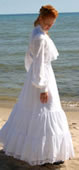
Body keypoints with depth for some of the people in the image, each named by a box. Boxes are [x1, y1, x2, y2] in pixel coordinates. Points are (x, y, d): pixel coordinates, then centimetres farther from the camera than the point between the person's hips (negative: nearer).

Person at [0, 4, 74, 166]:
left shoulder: (36, 33, 8)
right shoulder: (41, 38, -22)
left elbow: (30, 57, 18)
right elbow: (39, 64, -23)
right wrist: (43, 89, -20)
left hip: (33, 77, 10)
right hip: (42, 78, -10)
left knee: (28, 110, 21)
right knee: (45, 114, -2)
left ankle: (15, 142, 36)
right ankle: (47, 154, 9)